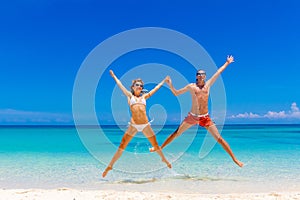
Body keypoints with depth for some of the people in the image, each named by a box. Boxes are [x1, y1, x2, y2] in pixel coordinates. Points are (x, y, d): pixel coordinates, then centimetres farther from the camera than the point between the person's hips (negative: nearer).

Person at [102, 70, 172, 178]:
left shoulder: (144, 96, 16)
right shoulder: (130, 96, 11)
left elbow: (156, 88, 26)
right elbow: (120, 85, 19)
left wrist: (164, 81, 34)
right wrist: (114, 76, 29)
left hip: (145, 125, 2)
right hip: (133, 125, -2)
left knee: (155, 145, 12)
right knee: (122, 146, -6)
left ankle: (164, 159, 37)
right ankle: (110, 166, 3)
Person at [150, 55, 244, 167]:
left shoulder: (208, 84, 5)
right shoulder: (191, 86, 2)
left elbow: (218, 72, 15)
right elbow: (176, 93, 10)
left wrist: (227, 63, 24)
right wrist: (170, 85, -5)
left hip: (205, 118, 0)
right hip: (192, 116, 0)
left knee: (219, 138, -2)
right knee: (176, 134, 6)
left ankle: (234, 159, 6)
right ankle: (159, 148, 22)